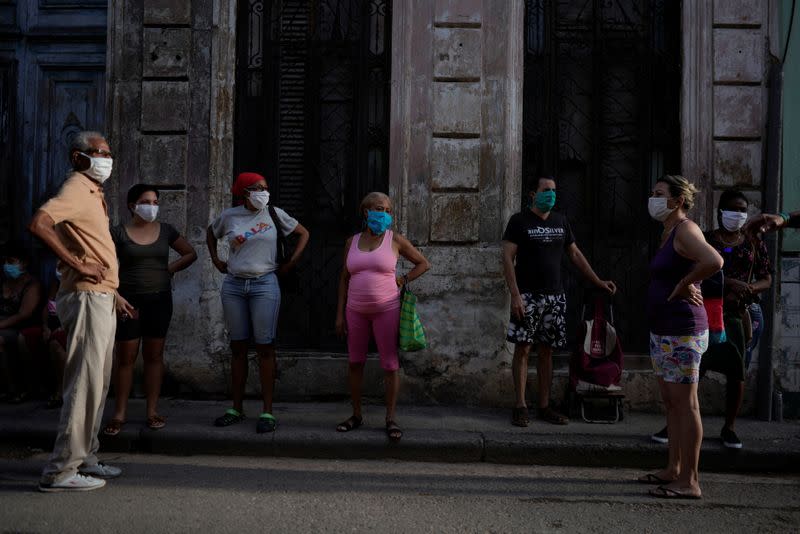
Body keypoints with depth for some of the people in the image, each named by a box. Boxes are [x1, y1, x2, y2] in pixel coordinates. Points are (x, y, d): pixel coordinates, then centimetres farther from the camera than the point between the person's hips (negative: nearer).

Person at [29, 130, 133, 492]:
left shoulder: (93, 193, 21)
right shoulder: (76, 189, -9)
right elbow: (38, 224, -27)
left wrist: (113, 295, 22)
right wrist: (77, 266, -24)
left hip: (101, 299, 10)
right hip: (86, 298, -10)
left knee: (97, 382, 14)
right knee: (85, 382, -9)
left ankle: (84, 458, 23)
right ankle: (61, 471, -3)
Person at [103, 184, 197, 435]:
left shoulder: (166, 231, 6)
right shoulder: (119, 233, -1)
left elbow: (190, 254, 15)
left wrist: (169, 269, 2)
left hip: (159, 299, 2)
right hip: (128, 301, -2)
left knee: (154, 355, 6)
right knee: (125, 357, 0)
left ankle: (152, 411, 13)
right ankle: (119, 414, 8)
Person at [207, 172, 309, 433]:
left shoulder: (274, 214, 1)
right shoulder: (229, 216, 6)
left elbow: (303, 233, 10)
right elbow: (211, 234, 25)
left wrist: (291, 263, 3)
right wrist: (216, 260, 15)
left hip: (264, 284, -2)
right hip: (233, 285, 3)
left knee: (265, 348, -3)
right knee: (238, 347, 8)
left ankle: (267, 411, 2)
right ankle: (237, 408, 17)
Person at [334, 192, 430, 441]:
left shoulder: (395, 240, 0)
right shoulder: (352, 242, 8)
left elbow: (423, 263, 10)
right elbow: (344, 278, 11)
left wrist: (403, 280, -3)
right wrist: (340, 314, 7)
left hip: (386, 309, -3)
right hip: (356, 311, 3)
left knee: (390, 364, -1)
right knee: (355, 362, 8)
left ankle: (391, 418, 9)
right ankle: (357, 415, 22)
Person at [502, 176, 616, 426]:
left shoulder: (561, 221, 13)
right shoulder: (519, 221, -3)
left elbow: (575, 254, 19)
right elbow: (508, 258, -8)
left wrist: (598, 281, 14)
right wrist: (515, 295, -16)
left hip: (554, 297, 5)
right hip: (527, 296, -5)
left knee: (547, 351, 7)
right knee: (522, 349, -4)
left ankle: (544, 406, 14)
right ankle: (520, 406, 3)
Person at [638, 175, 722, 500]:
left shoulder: (685, 230, -14)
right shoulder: (668, 232, 14)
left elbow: (714, 262, -32)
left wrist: (684, 285, -19)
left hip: (682, 331, -10)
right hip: (663, 330, 10)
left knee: (684, 403, -5)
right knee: (670, 402, 15)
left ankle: (689, 482, 2)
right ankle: (674, 470, 26)